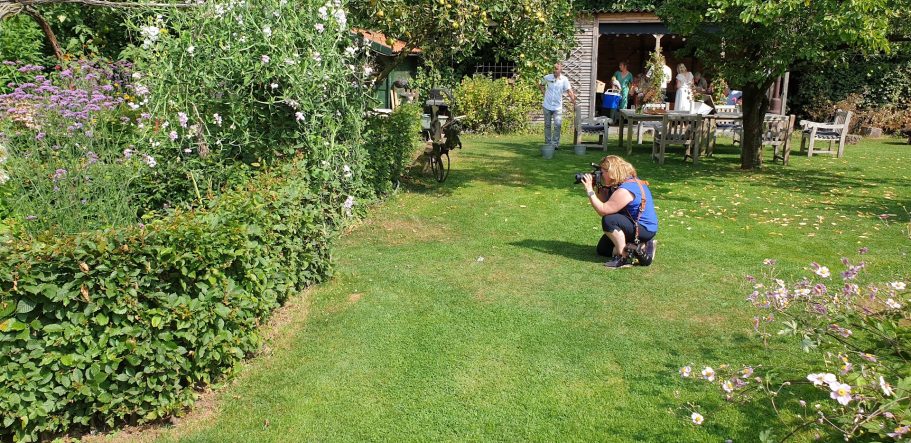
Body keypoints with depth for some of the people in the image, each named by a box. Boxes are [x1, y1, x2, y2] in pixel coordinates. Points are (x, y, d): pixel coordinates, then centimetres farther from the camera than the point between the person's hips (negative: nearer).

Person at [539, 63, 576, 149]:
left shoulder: (564, 79, -8)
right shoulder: (547, 77, -2)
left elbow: (569, 90, -17)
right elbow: (542, 84, 17)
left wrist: (573, 100, -29)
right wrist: (544, 93, 4)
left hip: (558, 106, -2)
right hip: (547, 105, 2)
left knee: (557, 125, -6)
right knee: (547, 125, 9)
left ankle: (555, 143, 5)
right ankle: (548, 143, 19)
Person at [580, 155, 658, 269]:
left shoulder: (624, 190, -28)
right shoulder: (630, 180, 4)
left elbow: (603, 210, -30)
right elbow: (606, 204, 4)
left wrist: (590, 191, -24)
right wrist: (599, 187, -8)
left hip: (644, 229, -10)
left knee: (609, 220, -31)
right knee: (602, 249, 15)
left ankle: (624, 257, -20)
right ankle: (642, 246, 10)